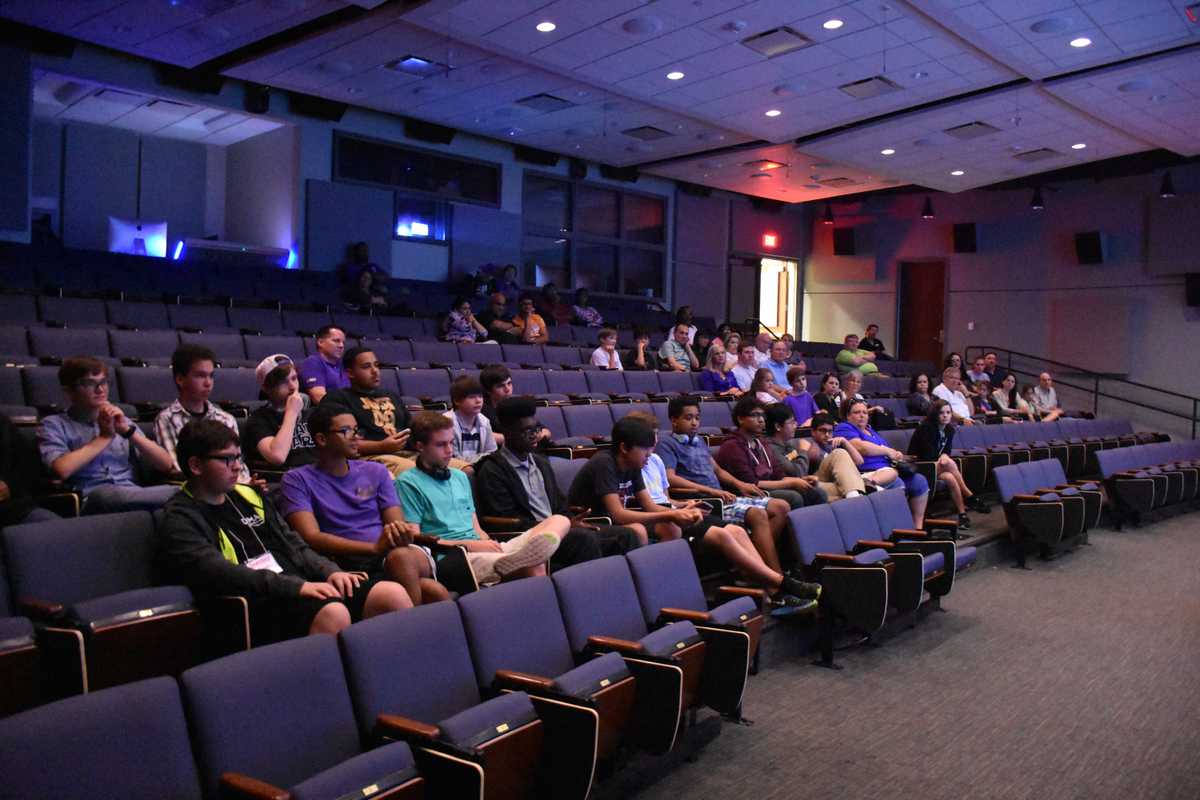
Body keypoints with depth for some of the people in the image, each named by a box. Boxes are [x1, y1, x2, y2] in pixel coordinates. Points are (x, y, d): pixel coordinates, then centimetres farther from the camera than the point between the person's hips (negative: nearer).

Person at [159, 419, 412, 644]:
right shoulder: (179, 521, 0)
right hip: (254, 603, -7)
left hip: (301, 586, 7)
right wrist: (296, 586, -23)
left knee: (393, 594, -15)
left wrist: (330, 572, 0)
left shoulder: (247, 495, 21)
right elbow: (220, 575, -15)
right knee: (333, 613, -36)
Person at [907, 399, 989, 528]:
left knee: (950, 478, -31)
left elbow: (947, 451, 7)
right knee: (950, 463, -33)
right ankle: (970, 497, -26)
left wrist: (944, 455, -17)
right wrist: (945, 459, -10)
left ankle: (962, 513, -27)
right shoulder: (925, 428, -16)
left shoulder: (949, 429, 6)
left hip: (935, 465, 6)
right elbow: (928, 455, -20)